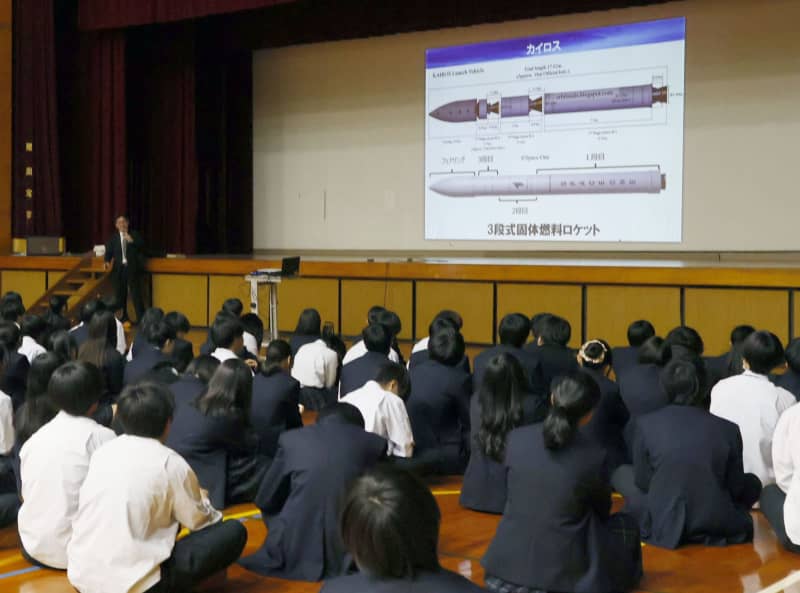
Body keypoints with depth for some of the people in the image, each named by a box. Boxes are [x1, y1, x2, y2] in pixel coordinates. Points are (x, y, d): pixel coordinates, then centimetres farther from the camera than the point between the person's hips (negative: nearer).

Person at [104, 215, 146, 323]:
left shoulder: (135, 235, 6)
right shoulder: (113, 238, 11)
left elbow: (142, 246, -6)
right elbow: (109, 251, 4)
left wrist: (132, 241, -20)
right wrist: (107, 261, -15)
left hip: (132, 269, -2)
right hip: (119, 269, 2)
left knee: (136, 294, -5)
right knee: (120, 295, 6)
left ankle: (141, 319, -3)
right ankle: (123, 318, 17)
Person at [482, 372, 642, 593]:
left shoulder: (516, 438, -8)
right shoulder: (593, 457, -15)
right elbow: (602, 511, 5)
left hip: (508, 563, 2)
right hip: (563, 571, -2)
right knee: (627, 524, 23)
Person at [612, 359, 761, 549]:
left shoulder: (646, 424, -8)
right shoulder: (728, 429, -7)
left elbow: (642, 483, 2)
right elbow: (736, 488, 3)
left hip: (662, 526, -1)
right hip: (717, 525, 1)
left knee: (622, 473, 22)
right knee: (752, 482, 28)